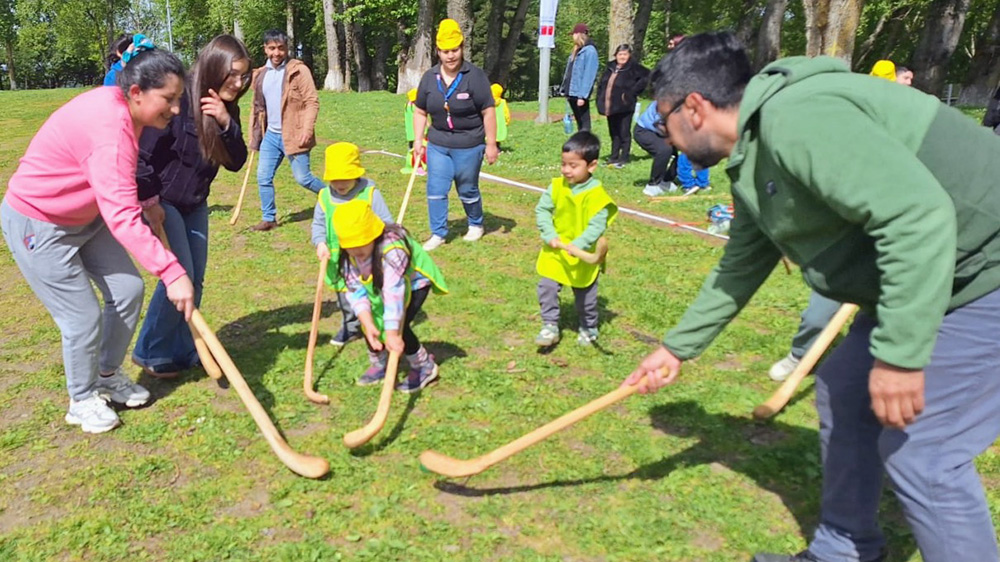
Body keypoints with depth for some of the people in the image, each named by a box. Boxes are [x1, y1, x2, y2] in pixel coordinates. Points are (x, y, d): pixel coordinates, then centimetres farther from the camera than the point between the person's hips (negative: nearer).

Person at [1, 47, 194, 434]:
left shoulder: (121, 108, -5)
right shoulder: (109, 127, -35)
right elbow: (122, 219, -44)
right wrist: (171, 273, -48)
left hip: (87, 216, 9)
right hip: (38, 226, -9)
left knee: (127, 291, 7)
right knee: (84, 318, -4)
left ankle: (108, 375, 28)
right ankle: (83, 401, 21)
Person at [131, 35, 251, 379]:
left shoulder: (225, 109, 0)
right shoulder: (180, 101, -23)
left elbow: (236, 163, -4)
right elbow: (142, 153, -23)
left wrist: (226, 124, -19)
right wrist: (150, 201, -20)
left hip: (195, 204, 7)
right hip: (163, 202, -7)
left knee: (195, 279, 8)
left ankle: (184, 350, 21)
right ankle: (150, 353, 8)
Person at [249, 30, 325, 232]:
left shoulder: (298, 70, -8)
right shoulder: (260, 74, 10)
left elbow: (312, 102, -13)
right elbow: (258, 107, 18)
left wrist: (307, 130, -22)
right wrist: (255, 135, 15)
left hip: (293, 135, -6)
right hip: (270, 135, 6)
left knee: (302, 178, -4)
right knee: (263, 177, 4)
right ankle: (269, 218, 17)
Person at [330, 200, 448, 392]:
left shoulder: (392, 248, -41)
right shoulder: (349, 256, -20)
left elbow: (394, 291, -46)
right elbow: (356, 290, -20)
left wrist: (392, 333, -48)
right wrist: (368, 324, -33)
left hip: (414, 283, -6)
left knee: (397, 326, -20)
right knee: (371, 322, -4)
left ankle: (425, 367, 3)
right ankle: (378, 365, 24)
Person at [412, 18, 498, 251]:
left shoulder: (475, 76, -11)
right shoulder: (429, 77, 1)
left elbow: (488, 111, -10)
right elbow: (420, 112, 9)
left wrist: (491, 144, -11)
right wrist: (418, 140, 4)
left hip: (469, 145, -4)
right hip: (438, 144, 4)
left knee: (468, 191, 10)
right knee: (435, 190, 2)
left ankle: (476, 225, 35)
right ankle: (438, 233, 14)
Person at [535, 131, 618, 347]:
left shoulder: (597, 195, -20)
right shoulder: (556, 186, -7)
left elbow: (597, 226, -23)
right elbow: (542, 210, -2)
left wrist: (578, 245, -36)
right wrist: (549, 235, -14)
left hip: (583, 257, -3)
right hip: (555, 252, 3)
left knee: (585, 295, 14)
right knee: (546, 287, -6)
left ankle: (588, 330, 36)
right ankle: (550, 327, 9)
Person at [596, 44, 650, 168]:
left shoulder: (633, 67, -6)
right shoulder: (610, 67, 12)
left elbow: (647, 76, -17)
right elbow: (601, 85, 18)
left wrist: (633, 91, -17)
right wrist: (600, 101, 9)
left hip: (624, 107, -6)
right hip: (610, 107, 6)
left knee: (624, 133, 0)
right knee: (614, 133, 14)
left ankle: (623, 158, 7)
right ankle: (613, 157, 23)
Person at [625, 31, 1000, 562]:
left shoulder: (795, 118, -26)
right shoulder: (754, 154, 8)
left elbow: (919, 214, -33)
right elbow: (739, 267, 18)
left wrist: (900, 353, -30)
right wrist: (676, 347, 23)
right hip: (916, 275, 10)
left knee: (919, 449, -8)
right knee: (842, 391, 15)